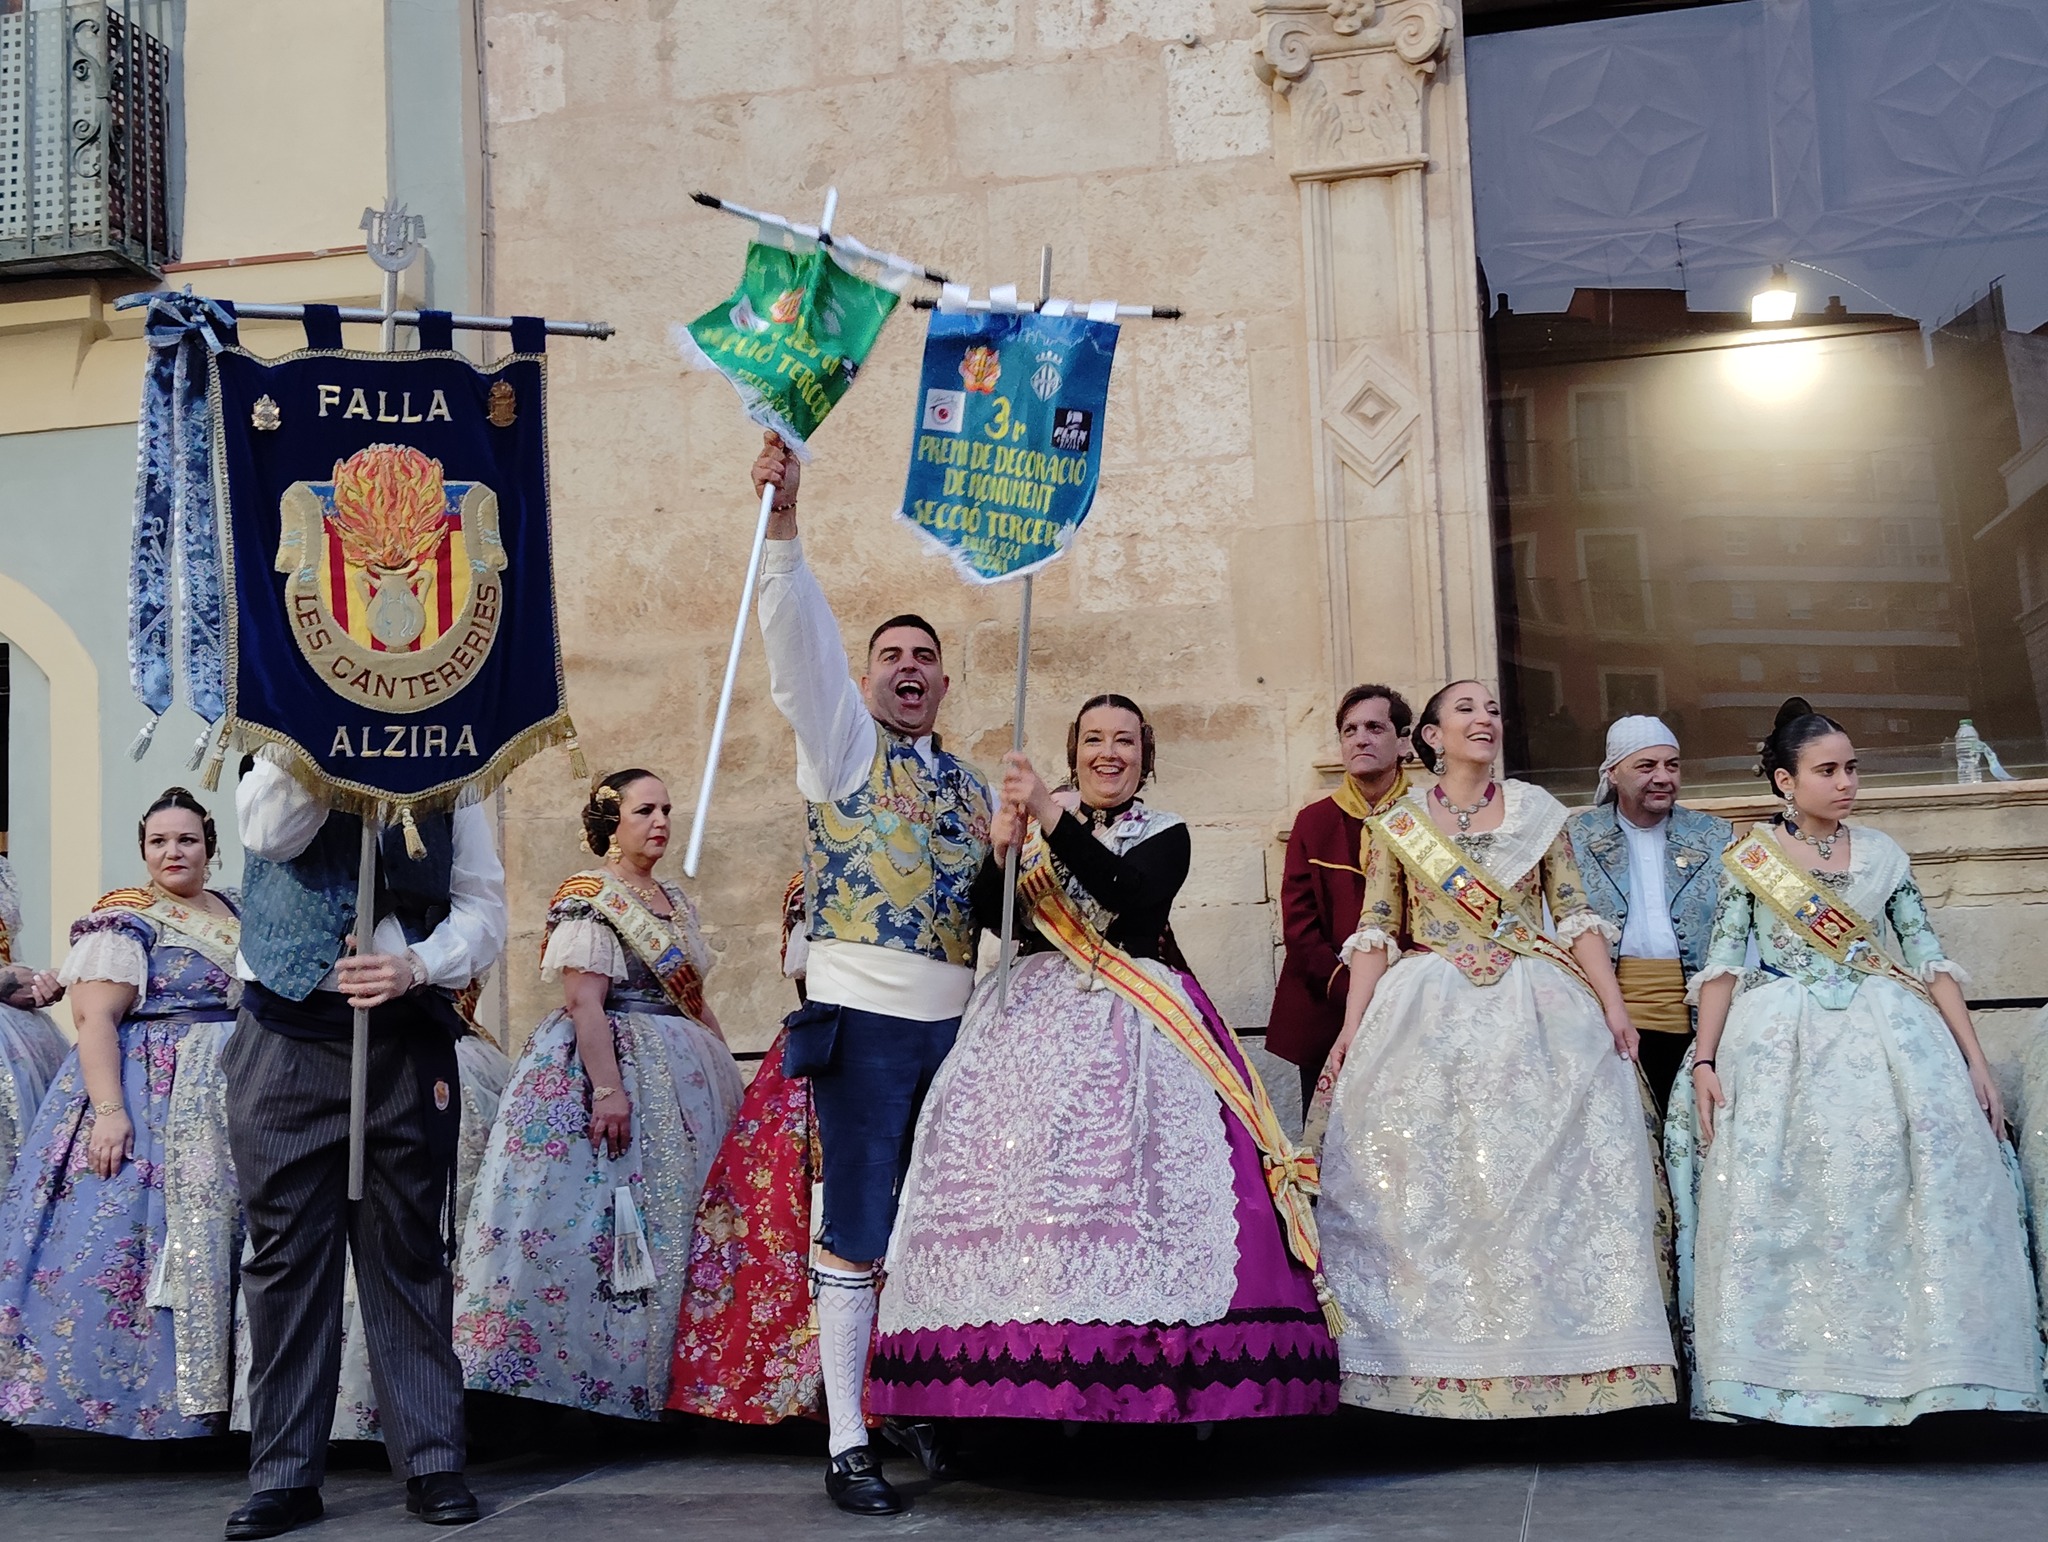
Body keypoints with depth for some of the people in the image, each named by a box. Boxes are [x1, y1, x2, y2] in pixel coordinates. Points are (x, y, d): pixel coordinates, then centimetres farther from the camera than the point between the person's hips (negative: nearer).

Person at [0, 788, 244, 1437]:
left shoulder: (238, 913, 13)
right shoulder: (125, 920, -7)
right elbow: (94, 1019, -15)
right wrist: (108, 1111, -25)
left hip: (237, 1095, 7)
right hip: (150, 1103, -6)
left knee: (229, 1234, 4)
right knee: (141, 1232, -12)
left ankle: (218, 1386, 10)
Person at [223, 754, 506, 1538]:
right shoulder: (279, 750, 9)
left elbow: (483, 906, 3)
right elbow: (270, 832, -13)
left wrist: (416, 965, -14)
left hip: (406, 1036, 0)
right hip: (288, 1033, 0)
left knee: (408, 1250, 3)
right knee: (288, 1246, 1)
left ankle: (432, 1460, 9)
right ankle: (284, 1472, 8)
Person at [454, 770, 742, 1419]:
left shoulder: (674, 900, 16)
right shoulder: (590, 897, -9)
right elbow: (584, 1004, -18)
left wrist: (726, 1070, 17)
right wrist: (608, 1088, -25)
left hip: (685, 1079, 9)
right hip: (612, 1066, -9)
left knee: (672, 1222, 7)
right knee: (604, 1227, -11)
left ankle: (661, 1379, 12)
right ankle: (581, 1373, -6)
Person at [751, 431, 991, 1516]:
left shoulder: (971, 787, 19)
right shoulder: (841, 740, 5)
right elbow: (800, 637, -10)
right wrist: (782, 522, -21)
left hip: (954, 1020, 5)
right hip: (864, 1016, -5)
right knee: (857, 1228, -5)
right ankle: (846, 1443, 0)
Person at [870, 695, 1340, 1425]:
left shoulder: (1164, 834, 11)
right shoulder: (1036, 824, 19)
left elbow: (1125, 893, -11)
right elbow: (991, 914, 7)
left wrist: (1051, 817, -17)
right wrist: (1002, 851, -11)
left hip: (1131, 1022, -3)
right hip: (1035, 1012, 3)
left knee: (1128, 1168, -21)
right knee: (1008, 1163, -14)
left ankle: (1135, 1382, -22)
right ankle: (1022, 1372, -13)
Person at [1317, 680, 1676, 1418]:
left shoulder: (1537, 810, 9)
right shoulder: (1398, 823, 8)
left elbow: (1576, 915, 6)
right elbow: (1375, 933, 5)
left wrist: (1613, 1005, -4)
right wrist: (1353, 1023, -6)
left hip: (1533, 1012, 1)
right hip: (1429, 1017, 0)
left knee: (1543, 1171, -5)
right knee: (1425, 1177, -4)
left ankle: (1549, 1351, 2)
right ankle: (1437, 1357, 4)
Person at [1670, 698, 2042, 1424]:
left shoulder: (1881, 854, 11)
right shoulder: (1749, 857, 6)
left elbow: (1930, 957, 8)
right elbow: (1722, 962, 1)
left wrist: (1976, 1063, 1)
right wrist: (1704, 1060, -11)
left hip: (1885, 1034, 2)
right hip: (1780, 1041, -2)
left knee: (1911, 1185, -14)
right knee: (1779, 1197, -14)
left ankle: (1925, 1363, -6)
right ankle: (1779, 1371, -8)